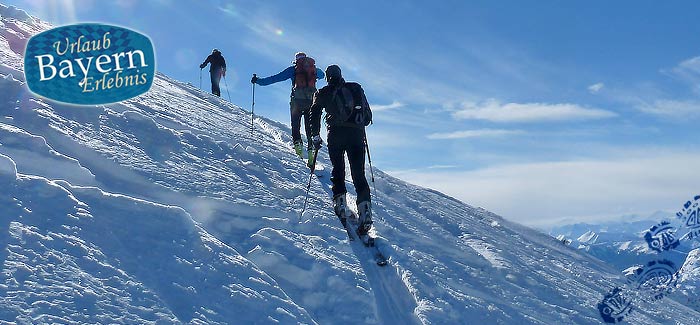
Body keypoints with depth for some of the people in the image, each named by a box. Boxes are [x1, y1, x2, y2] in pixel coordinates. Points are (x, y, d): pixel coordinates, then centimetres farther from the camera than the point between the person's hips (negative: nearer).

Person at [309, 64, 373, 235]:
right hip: (357, 135, 1)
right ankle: (365, 208, -17)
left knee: (338, 169, 13)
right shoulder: (356, 88, 17)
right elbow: (368, 114, 18)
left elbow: (315, 114, 5)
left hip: (336, 134, -1)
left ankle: (340, 202, -4)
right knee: (359, 174, -1)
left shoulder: (323, 93, 13)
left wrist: (316, 136, 11)